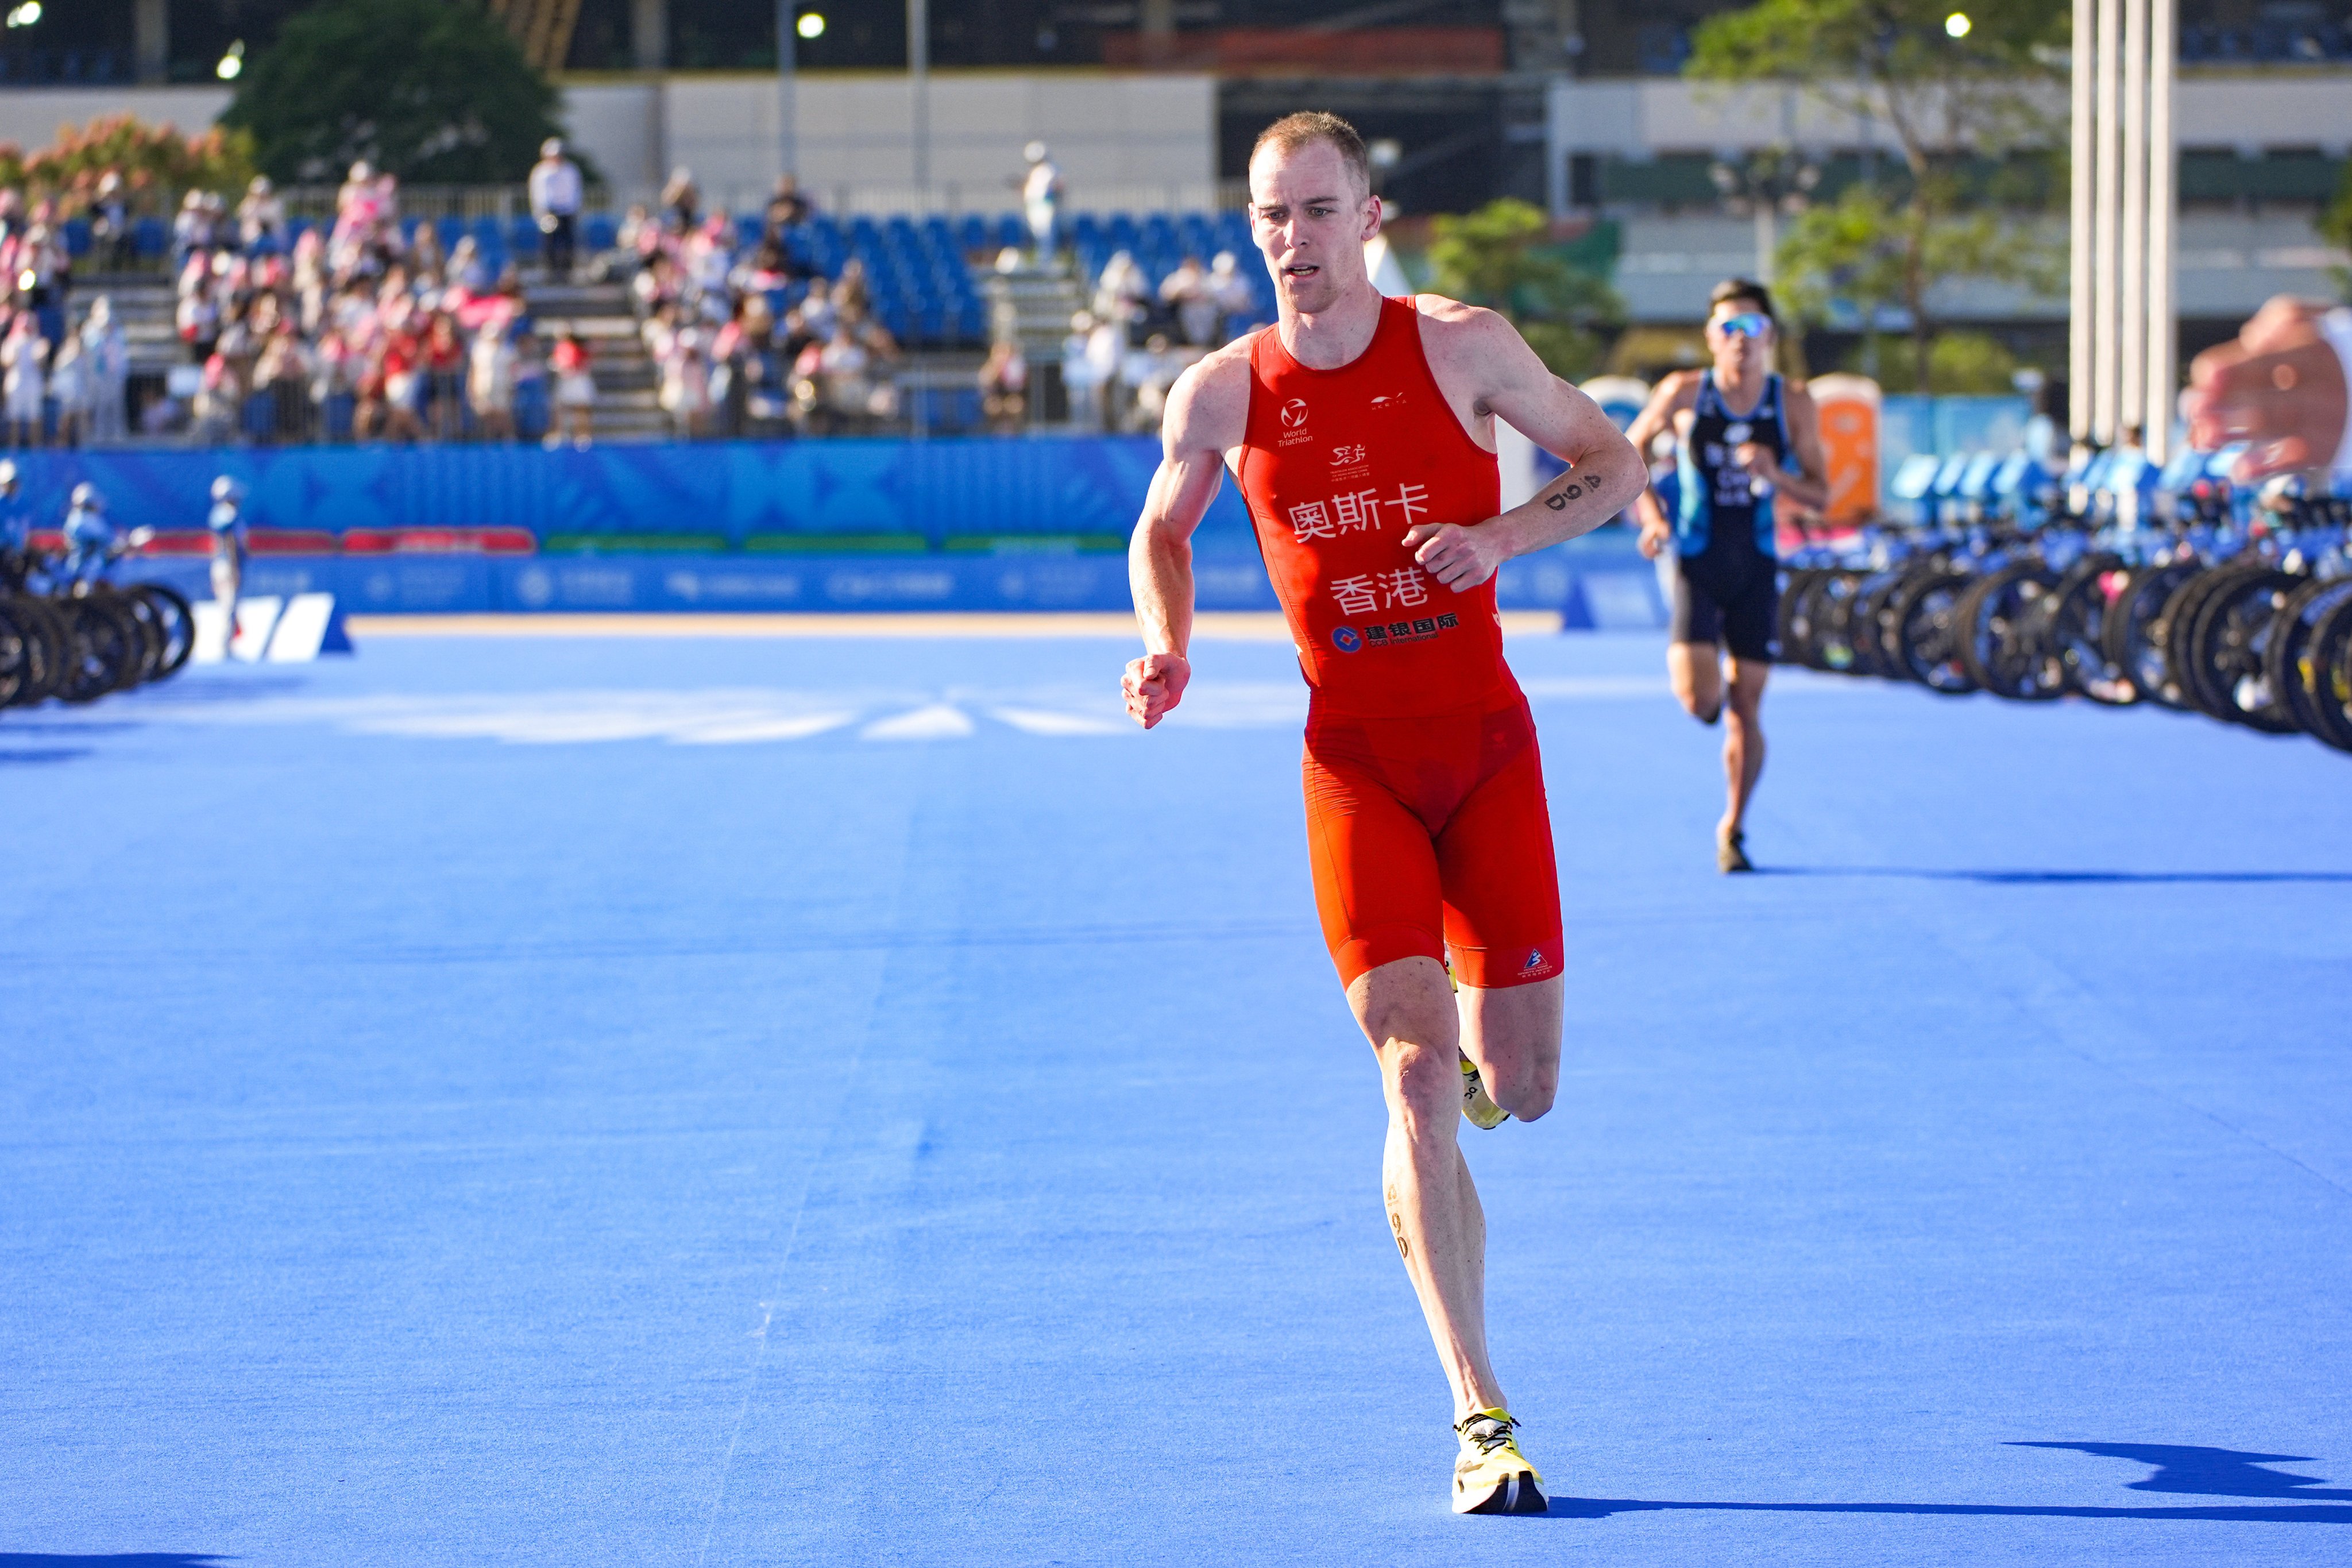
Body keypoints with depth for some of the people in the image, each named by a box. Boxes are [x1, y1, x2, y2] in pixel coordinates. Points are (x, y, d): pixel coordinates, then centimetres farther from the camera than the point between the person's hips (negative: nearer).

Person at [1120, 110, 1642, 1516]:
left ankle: (1480, 1051, 43)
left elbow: (1614, 465, 7)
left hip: (1487, 742, 1)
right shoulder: (1222, 394, 0)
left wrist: (1504, 534, -11)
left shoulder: (1464, 347, -3)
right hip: (1353, 758, -1)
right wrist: (1168, 649, -1)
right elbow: (1163, 530, 18)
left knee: (1522, 1089, 2)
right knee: (1415, 1076, -14)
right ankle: (1481, 1420, -13)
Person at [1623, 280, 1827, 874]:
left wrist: (1775, 476, -20)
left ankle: (1733, 829, 20)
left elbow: (1820, 496, 1)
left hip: (1756, 568, 2)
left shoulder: (1794, 406, -2)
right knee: (1699, 700, -17)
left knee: (1746, 708, 3)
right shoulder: (1683, 393, -6)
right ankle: (1685, 657, 21)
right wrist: (1650, 515, -8)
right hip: (1696, 563, -2)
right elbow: (1627, 453, 8)